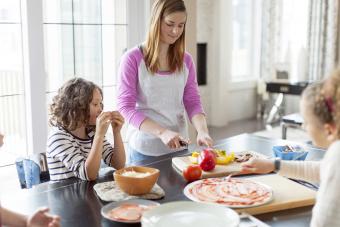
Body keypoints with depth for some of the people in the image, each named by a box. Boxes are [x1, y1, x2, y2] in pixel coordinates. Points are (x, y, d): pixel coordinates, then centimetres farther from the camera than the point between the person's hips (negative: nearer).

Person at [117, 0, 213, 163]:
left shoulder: (185, 60, 4)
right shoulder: (133, 59, -9)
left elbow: (193, 102, 2)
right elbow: (126, 107, -14)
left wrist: (202, 131, -18)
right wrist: (162, 132, -26)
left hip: (179, 147, 4)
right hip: (144, 149, -4)